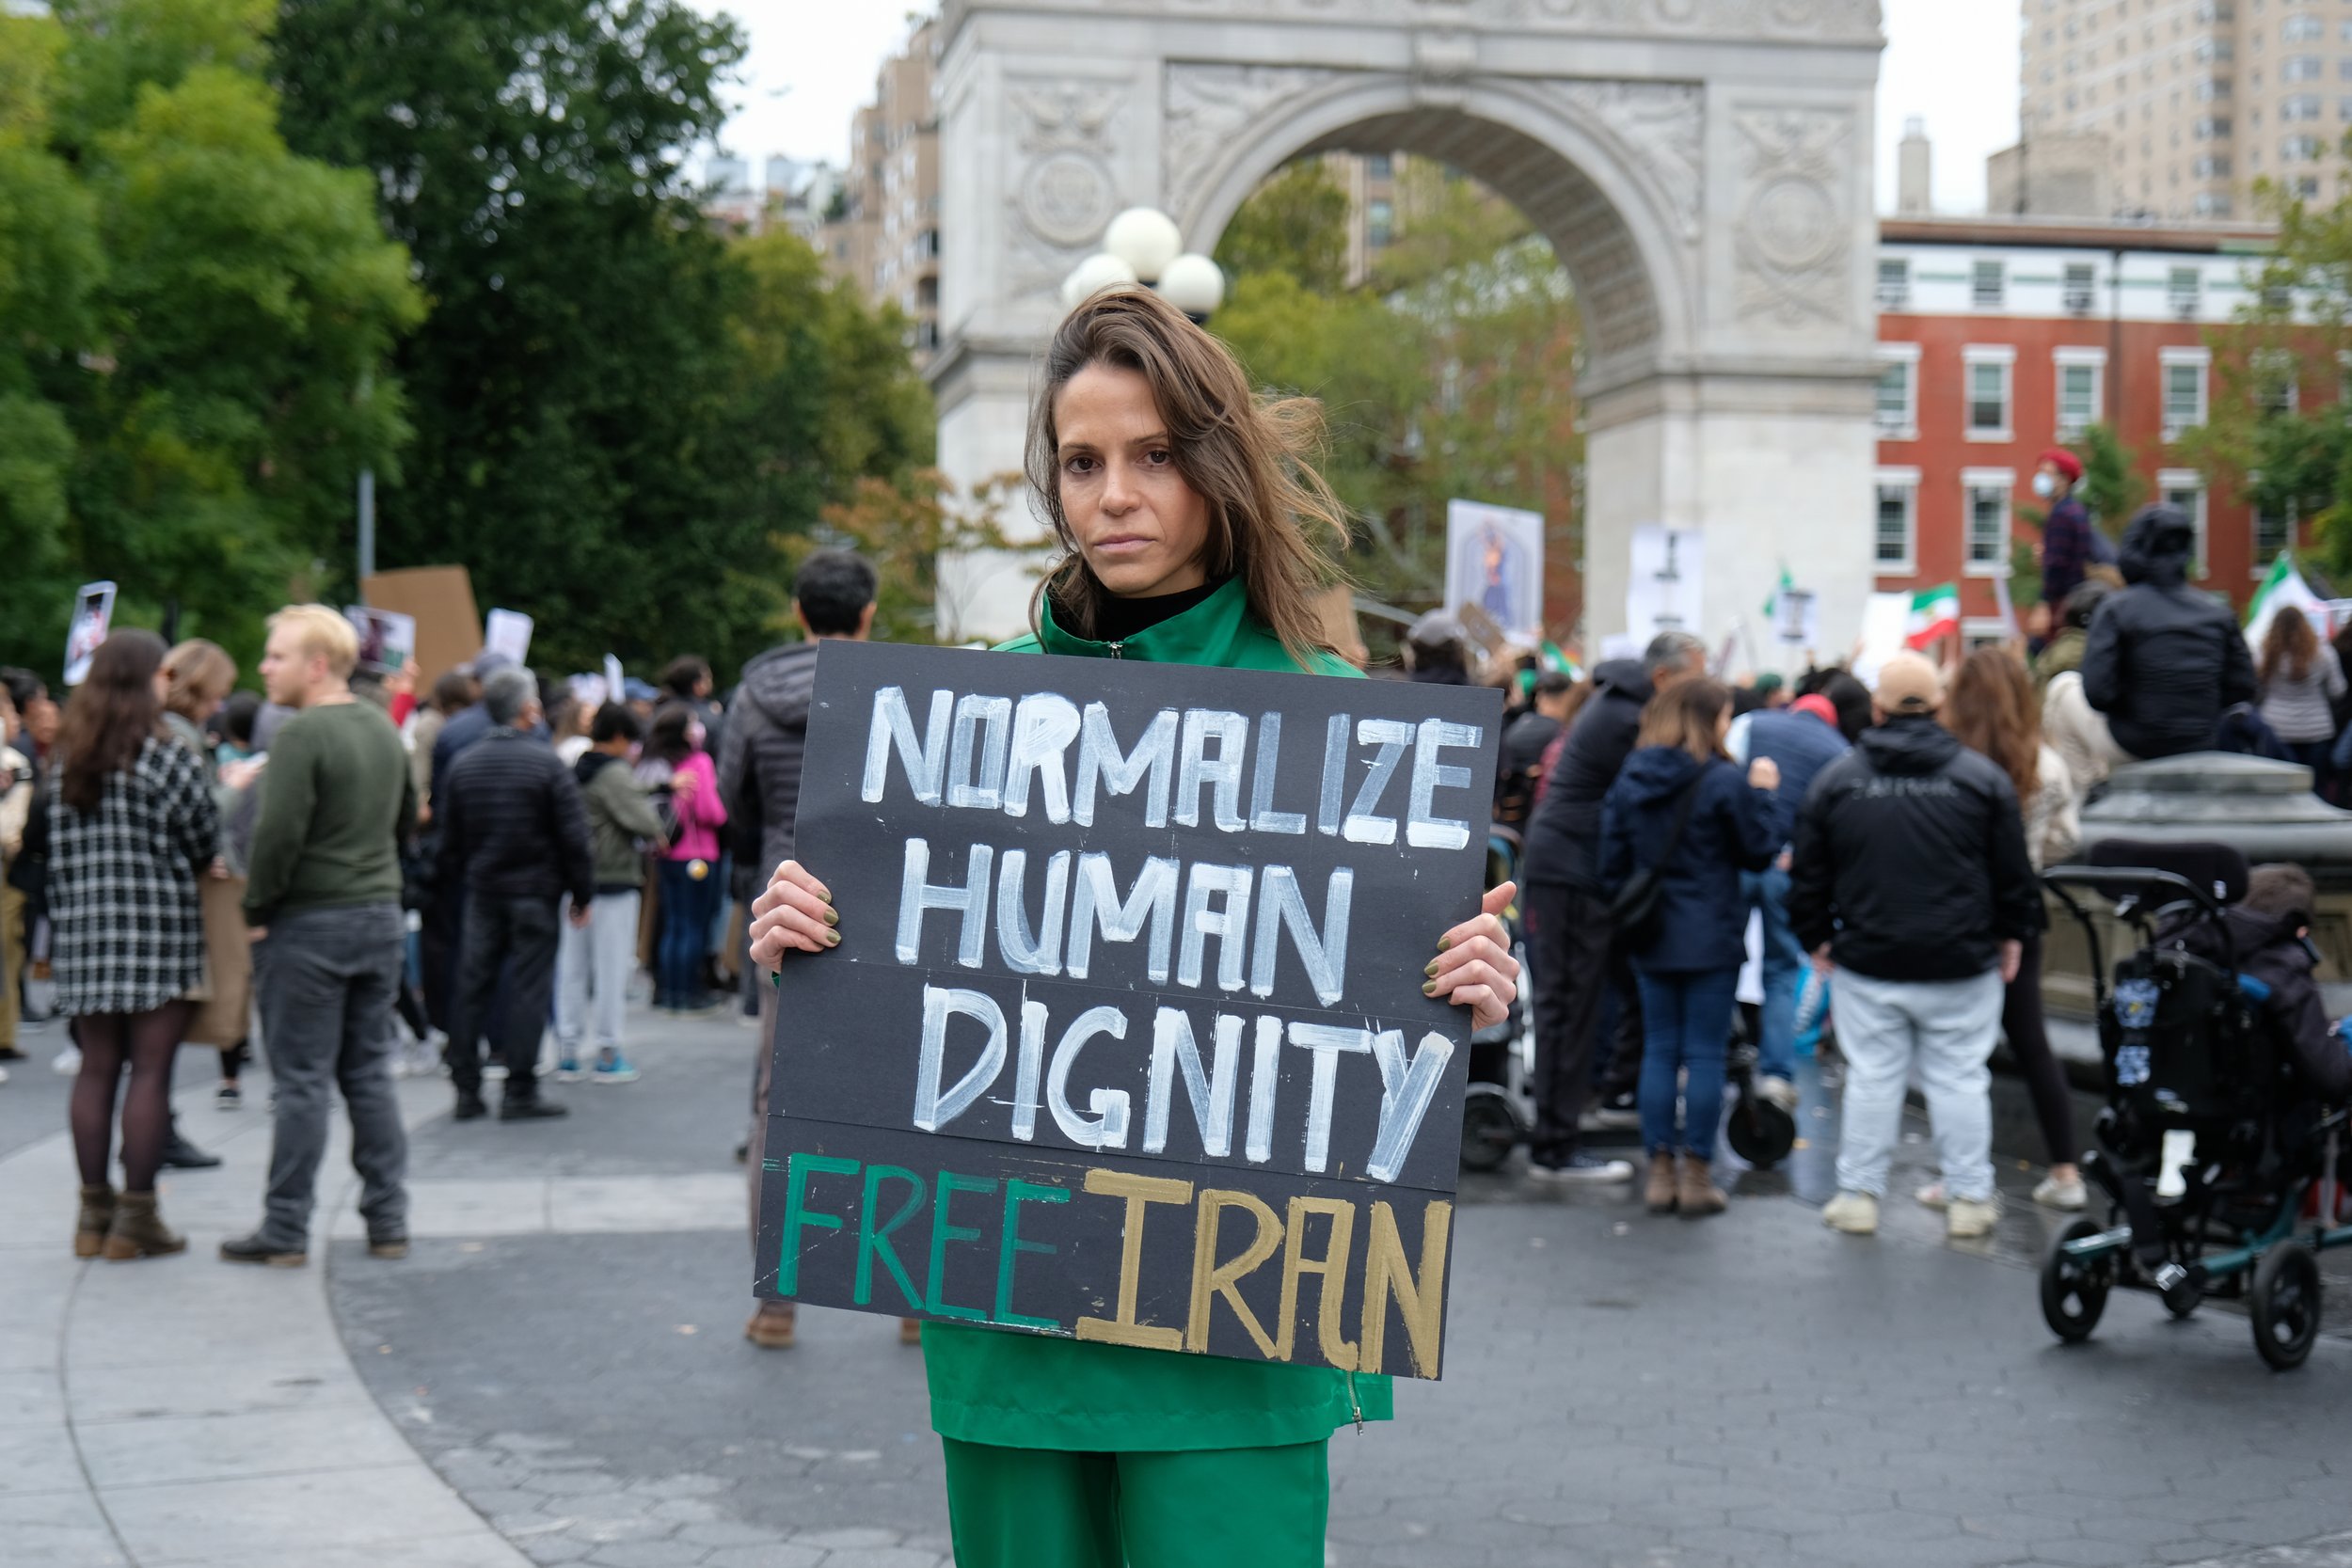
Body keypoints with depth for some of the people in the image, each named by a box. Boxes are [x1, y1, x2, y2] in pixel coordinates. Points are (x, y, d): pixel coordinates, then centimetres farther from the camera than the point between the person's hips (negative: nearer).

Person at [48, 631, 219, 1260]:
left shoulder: (66, 760, 7)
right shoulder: (166, 759, -9)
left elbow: (59, 851, 8)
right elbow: (205, 844, -2)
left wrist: (64, 926, 13)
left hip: (84, 928, 5)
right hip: (159, 928, -5)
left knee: (97, 1068, 11)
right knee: (150, 1071, -1)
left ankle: (93, 1211, 14)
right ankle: (136, 1218, 0)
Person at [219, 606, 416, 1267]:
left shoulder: (299, 736, -16)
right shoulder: (384, 728, 9)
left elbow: (278, 834, -21)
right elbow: (407, 817, 19)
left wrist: (255, 908, -9)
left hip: (308, 923, -7)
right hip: (381, 914, 7)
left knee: (302, 1081, -2)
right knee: (370, 1074, 13)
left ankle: (286, 1231, 3)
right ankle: (388, 1221, 14)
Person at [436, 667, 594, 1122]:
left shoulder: (463, 764, 4)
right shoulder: (546, 763, -10)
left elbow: (450, 839, 9)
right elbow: (573, 837, -9)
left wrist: (453, 881, 20)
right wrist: (582, 895, -1)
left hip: (482, 892, 5)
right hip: (535, 892, -4)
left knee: (473, 985, 9)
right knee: (529, 988, -1)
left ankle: (467, 1089, 10)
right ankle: (520, 1092, -1)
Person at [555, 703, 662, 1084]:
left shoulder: (574, 771, 9)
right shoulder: (614, 773, -12)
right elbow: (641, 817, -21)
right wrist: (655, 835, 0)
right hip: (614, 881, -7)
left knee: (571, 967, 10)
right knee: (612, 967, 1)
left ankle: (566, 1051, 12)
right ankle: (607, 1053, 4)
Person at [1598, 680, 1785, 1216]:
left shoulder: (1629, 780, 4)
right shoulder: (1724, 782, -12)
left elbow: (1612, 859, 7)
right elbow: (1759, 850, -4)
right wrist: (1764, 794, 7)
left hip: (1650, 939, 5)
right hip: (1711, 940, -5)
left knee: (1659, 1050, 10)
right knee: (1705, 1053, 1)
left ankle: (1660, 1172, 11)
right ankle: (1697, 1176, 3)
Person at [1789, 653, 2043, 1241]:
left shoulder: (1835, 779, -2)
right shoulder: (1983, 778, -3)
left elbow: (1808, 874, 4)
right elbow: (2013, 871, 2)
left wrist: (1815, 936, 16)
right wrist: (2012, 933, 15)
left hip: (1867, 965, 1)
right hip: (1961, 965, 0)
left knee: (1871, 1076, 8)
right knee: (1960, 1078, 7)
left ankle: (1858, 1194, 14)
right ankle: (1969, 1198, 14)